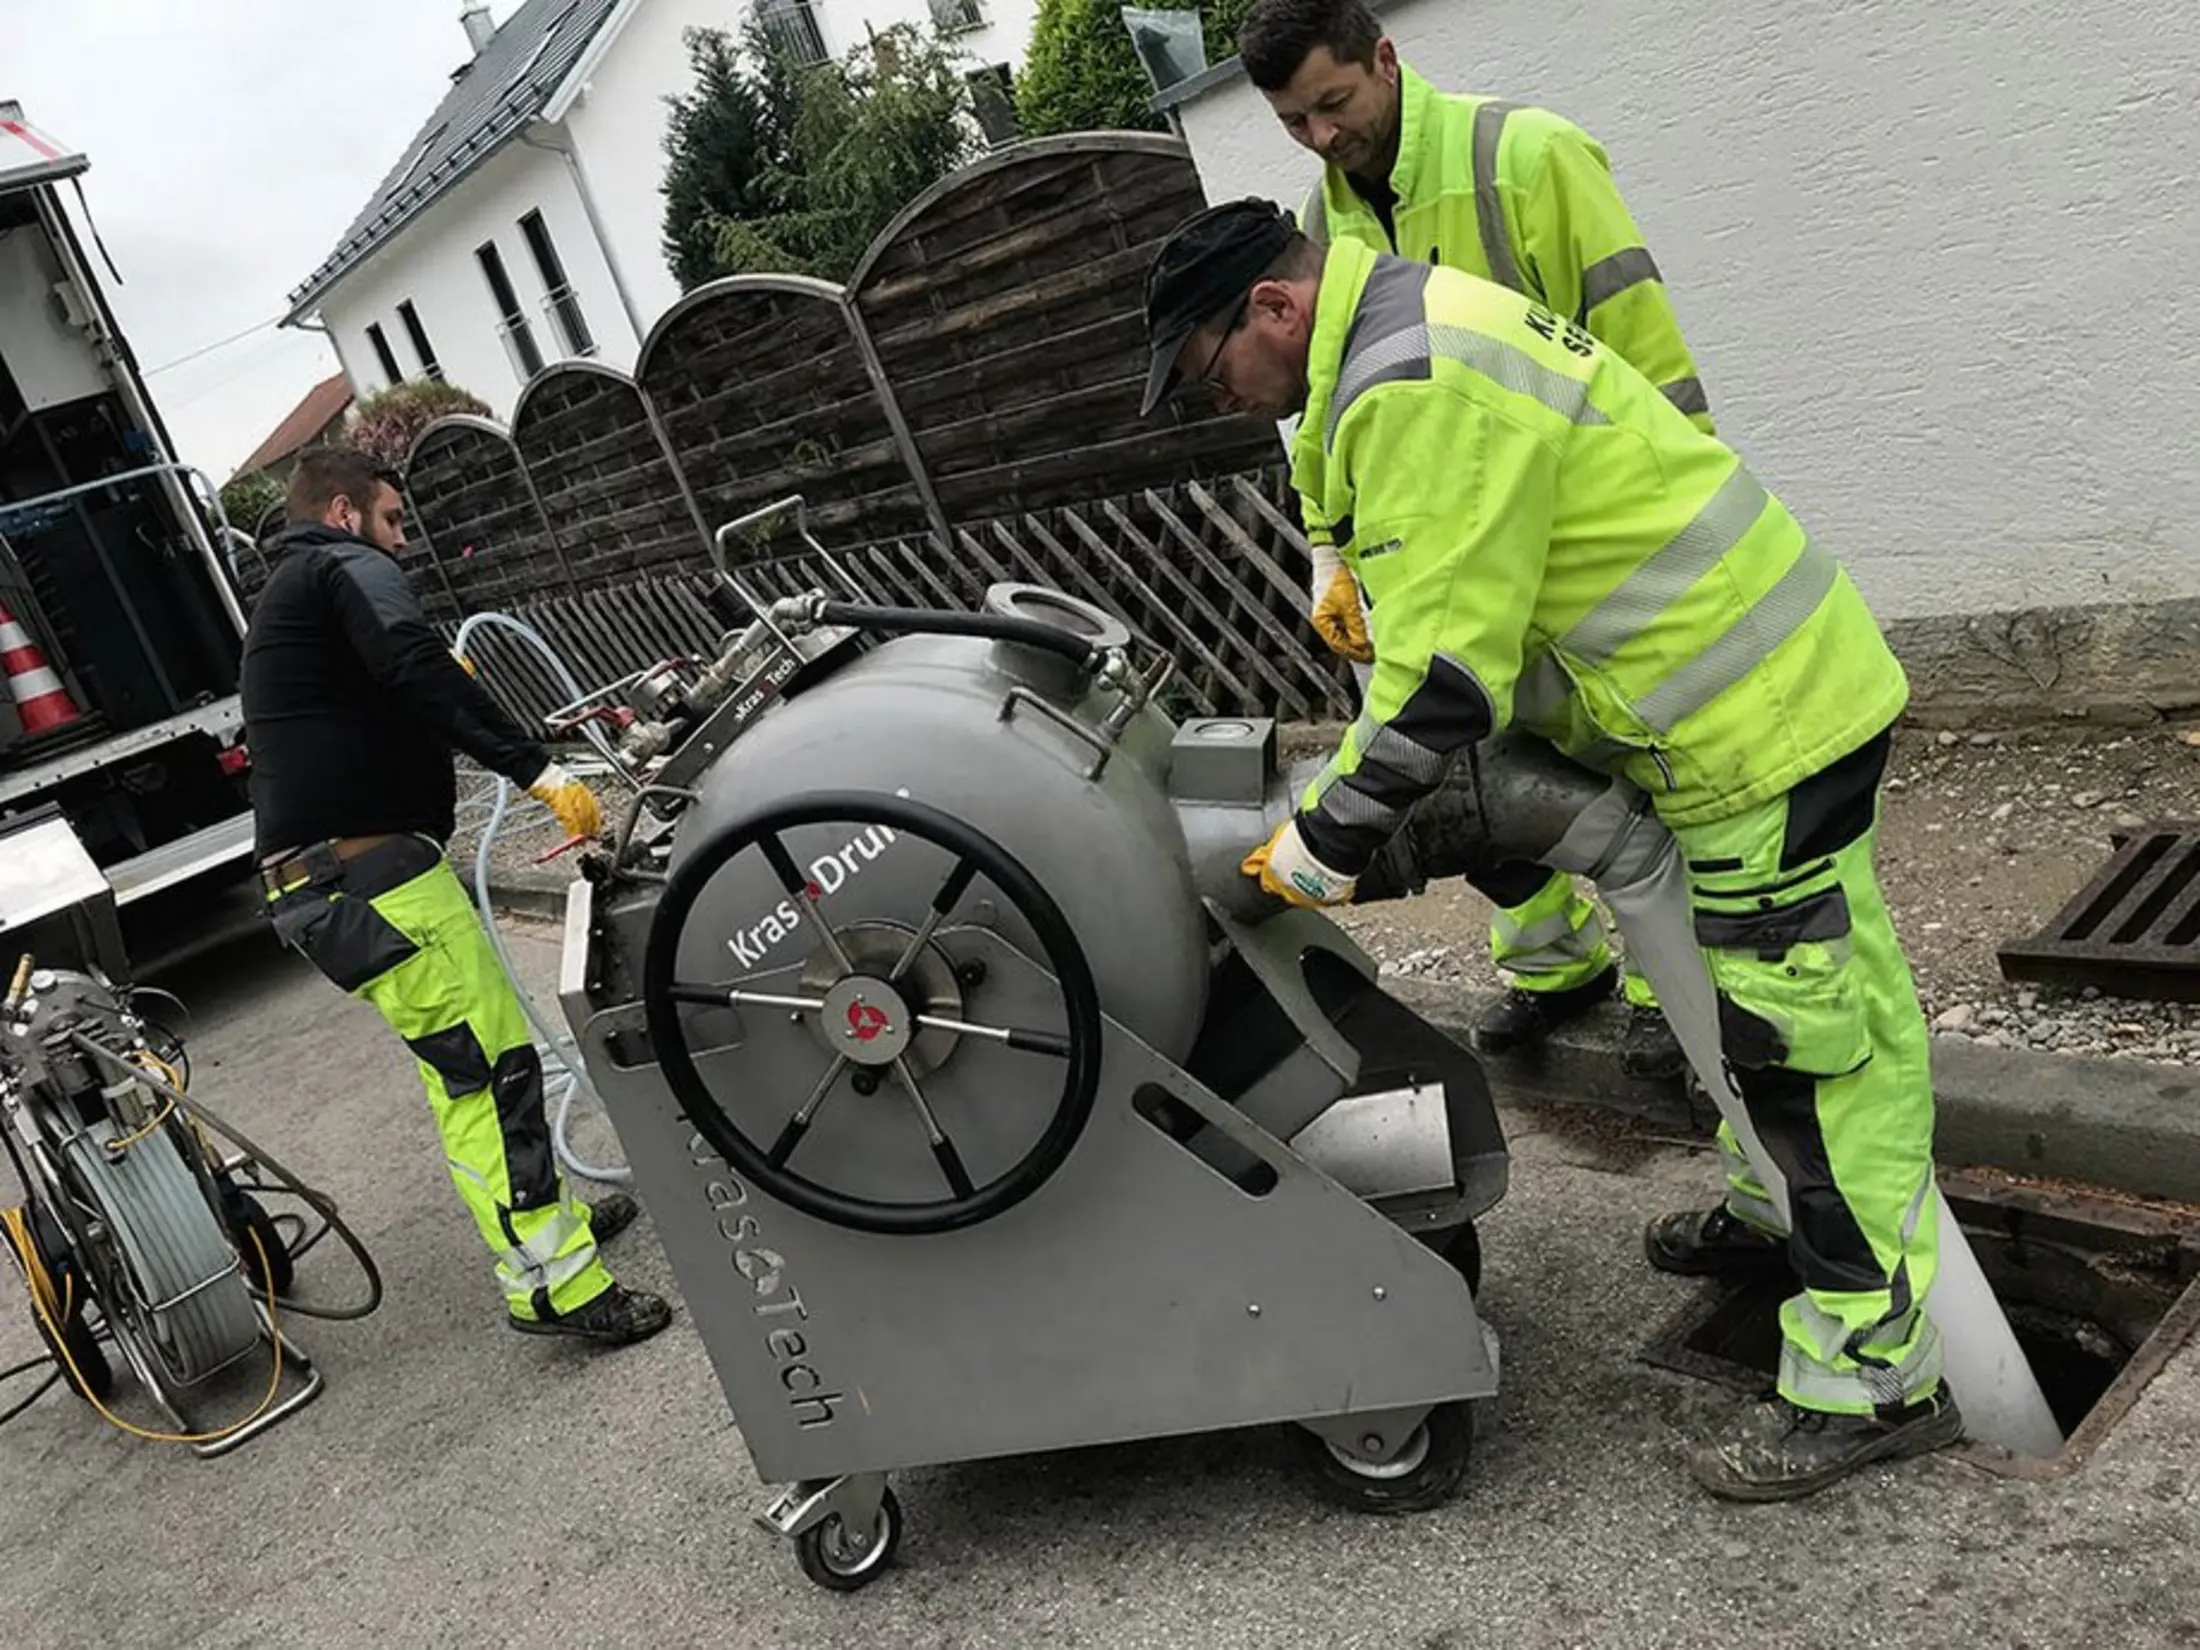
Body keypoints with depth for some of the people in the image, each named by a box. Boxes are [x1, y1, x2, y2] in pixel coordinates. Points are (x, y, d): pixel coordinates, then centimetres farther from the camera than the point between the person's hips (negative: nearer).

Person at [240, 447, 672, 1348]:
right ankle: (553, 1284, -12)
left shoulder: (281, 601, 29)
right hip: (371, 876, -11)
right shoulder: (349, 568, -3)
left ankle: (546, 1212, 30)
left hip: (318, 884, 11)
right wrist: (537, 769, -25)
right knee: (492, 1064, -12)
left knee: (465, 1067, 19)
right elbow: (417, 669, -21)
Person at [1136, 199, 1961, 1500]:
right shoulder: (1430, 325, 12)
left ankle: (1875, 1378, 9)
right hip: (1786, 682, 11)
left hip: (1756, 722, -11)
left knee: (1801, 1028, -4)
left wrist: (1329, 841, -17)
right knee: (1833, 994, 25)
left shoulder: (1413, 391, -23)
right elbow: (1480, 594, 17)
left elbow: (1445, 664, -26)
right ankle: (1798, 1207, 44)